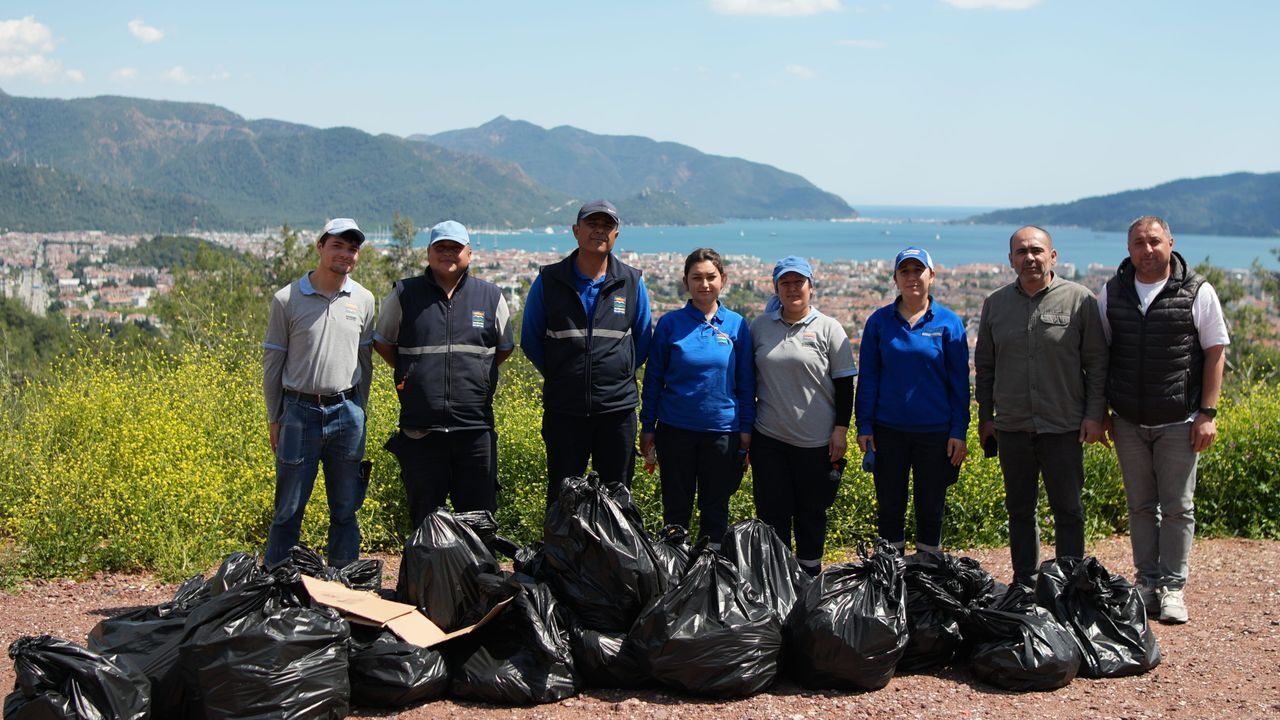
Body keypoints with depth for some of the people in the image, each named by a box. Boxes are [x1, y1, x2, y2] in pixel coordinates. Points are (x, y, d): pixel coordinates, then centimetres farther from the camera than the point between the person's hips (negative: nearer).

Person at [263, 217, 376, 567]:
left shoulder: (363, 300, 5)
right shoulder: (287, 299, -3)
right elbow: (272, 362, 2)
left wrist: (359, 413, 12)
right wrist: (274, 419, 2)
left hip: (346, 414, 3)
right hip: (299, 411, -2)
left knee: (345, 509, 9)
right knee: (289, 509, 3)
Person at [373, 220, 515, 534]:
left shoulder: (490, 296, 6)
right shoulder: (404, 295, 4)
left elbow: (504, 349, 18)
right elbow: (383, 343, 15)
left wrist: (473, 373, 9)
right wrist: (416, 374, 8)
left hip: (475, 428, 1)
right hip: (420, 429, 0)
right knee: (424, 518, 9)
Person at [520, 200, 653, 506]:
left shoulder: (632, 282, 3)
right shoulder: (549, 280, 0)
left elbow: (643, 339, 14)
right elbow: (529, 339, 9)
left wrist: (619, 375, 7)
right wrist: (559, 376, 6)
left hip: (617, 408, 1)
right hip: (563, 409, -1)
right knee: (562, 495, 7)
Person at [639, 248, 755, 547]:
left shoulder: (736, 324, 0)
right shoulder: (670, 323, -1)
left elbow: (746, 382, 5)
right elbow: (653, 378, 4)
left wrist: (746, 428, 2)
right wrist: (647, 427, 3)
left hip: (722, 430, 0)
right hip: (676, 429, 0)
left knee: (715, 508, 11)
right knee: (676, 508, 10)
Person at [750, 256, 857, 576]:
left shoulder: (828, 328, -1)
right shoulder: (760, 326, 6)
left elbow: (844, 383, 0)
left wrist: (841, 429, -6)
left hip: (816, 441, -2)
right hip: (769, 438, 2)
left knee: (811, 511, 10)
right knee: (772, 512, 4)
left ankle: (809, 573, 25)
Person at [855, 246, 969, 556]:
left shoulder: (948, 323, -1)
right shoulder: (879, 321, 2)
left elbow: (960, 382, 1)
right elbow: (867, 377, 4)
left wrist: (959, 431, -3)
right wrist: (864, 426, -1)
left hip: (936, 431, -1)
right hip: (889, 430, 1)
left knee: (931, 507, 9)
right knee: (889, 505, 8)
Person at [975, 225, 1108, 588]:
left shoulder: (1079, 300, -3)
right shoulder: (996, 303, 7)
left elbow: (1097, 363, -1)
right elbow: (984, 365, 13)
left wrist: (1095, 414, -7)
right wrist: (985, 415, 11)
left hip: (1064, 426, -3)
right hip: (1012, 427, 3)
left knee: (1068, 510, 4)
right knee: (1019, 510, 12)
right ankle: (1025, 583, 23)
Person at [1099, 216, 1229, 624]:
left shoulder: (1197, 292, -3)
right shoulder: (1112, 294, 5)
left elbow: (1216, 353, -1)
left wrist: (1207, 413, -7)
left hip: (1179, 422, -2)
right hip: (1129, 422, 3)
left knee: (1177, 508, 3)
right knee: (1141, 507, 10)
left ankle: (1173, 587, 13)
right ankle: (1147, 582, 20)